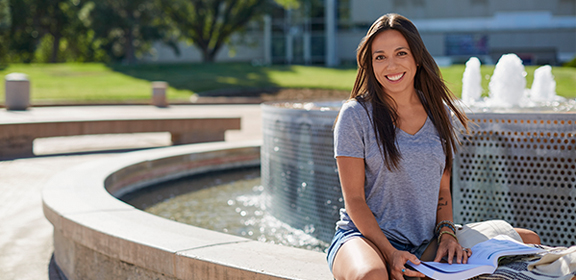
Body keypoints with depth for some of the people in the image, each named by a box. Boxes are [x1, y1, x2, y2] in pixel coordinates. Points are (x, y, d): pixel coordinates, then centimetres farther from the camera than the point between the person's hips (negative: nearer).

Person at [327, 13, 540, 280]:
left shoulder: (441, 115, 10)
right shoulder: (355, 115, -5)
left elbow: (442, 190, 15)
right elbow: (354, 199, -7)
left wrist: (446, 234, -5)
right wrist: (391, 253, -19)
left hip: (424, 244, 4)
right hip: (365, 237, -4)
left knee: (527, 239, -14)